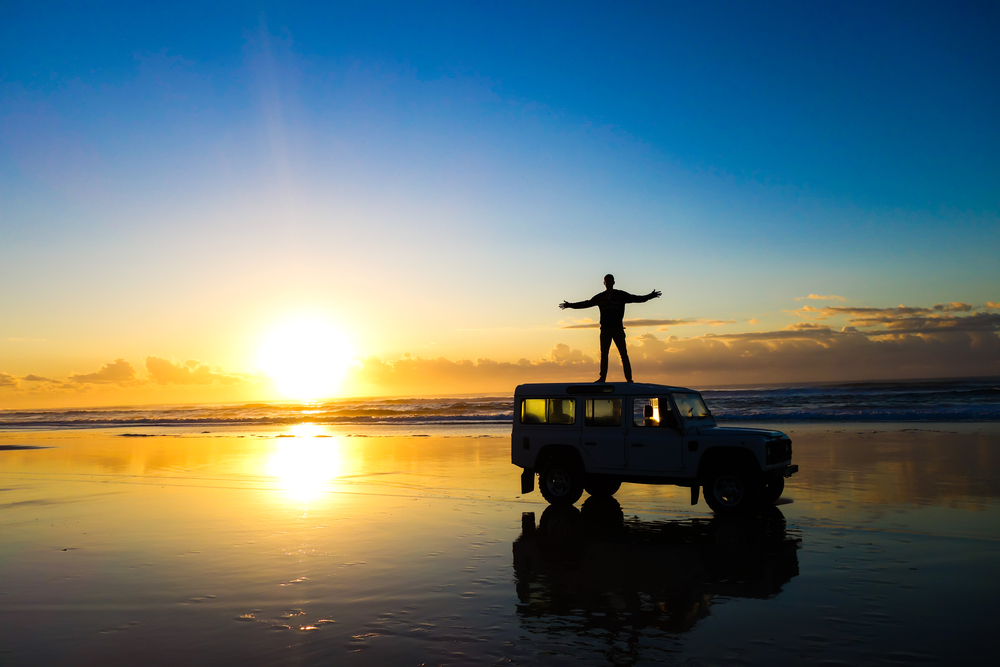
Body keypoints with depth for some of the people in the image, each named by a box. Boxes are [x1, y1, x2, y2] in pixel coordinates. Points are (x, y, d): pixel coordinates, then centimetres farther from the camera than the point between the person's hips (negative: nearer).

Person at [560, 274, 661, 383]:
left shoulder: (621, 295, 5)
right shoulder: (600, 297, 11)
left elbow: (637, 299, 3)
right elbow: (586, 304, 16)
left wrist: (651, 296, -6)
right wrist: (570, 305, 13)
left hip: (618, 329, -3)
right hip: (605, 329, 3)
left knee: (623, 354, -6)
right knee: (604, 354, 5)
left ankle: (629, 379, -6)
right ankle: (602, 378, 9)